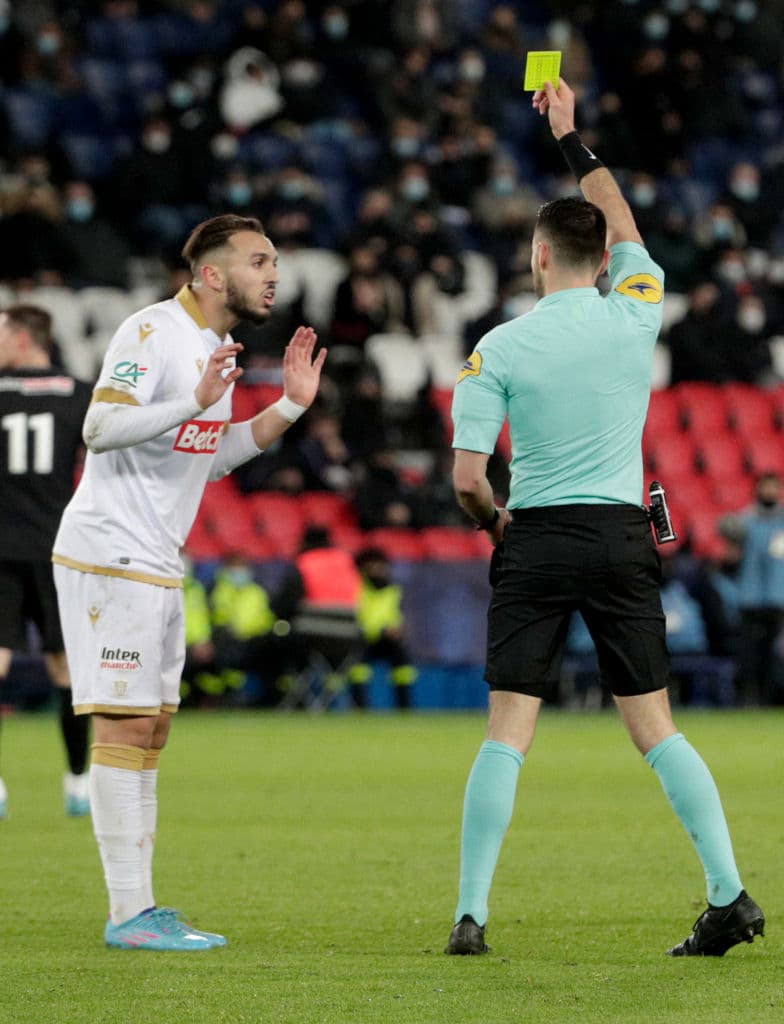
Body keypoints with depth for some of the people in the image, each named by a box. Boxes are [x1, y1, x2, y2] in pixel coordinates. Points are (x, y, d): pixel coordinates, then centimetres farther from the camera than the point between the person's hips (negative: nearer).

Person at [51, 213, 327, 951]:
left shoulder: (213, 345, 15)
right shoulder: (152, 332, -14)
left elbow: (213, 458, 22)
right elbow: (101, 426, -23)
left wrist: (289, 406, 12)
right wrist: (194, 403, -33)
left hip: (157, 565, 10)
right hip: (108, 556, -10)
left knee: (150, 730, 10)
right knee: (125, 725, -10)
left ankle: (140, 909, 13)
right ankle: (128, 912, -10)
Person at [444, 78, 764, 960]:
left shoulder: (499, 349, -5)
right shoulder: (635, 316, 0)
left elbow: (467, 478, -8)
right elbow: (624, 229, 21)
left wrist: (490, 521, 14)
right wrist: (570, 138, 30)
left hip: (535, 540, -2)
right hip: (621, 536, 2)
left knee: (508, 730, -1)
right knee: (655, 725, 6)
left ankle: (471, 913, -6)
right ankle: (730, 894, -2)